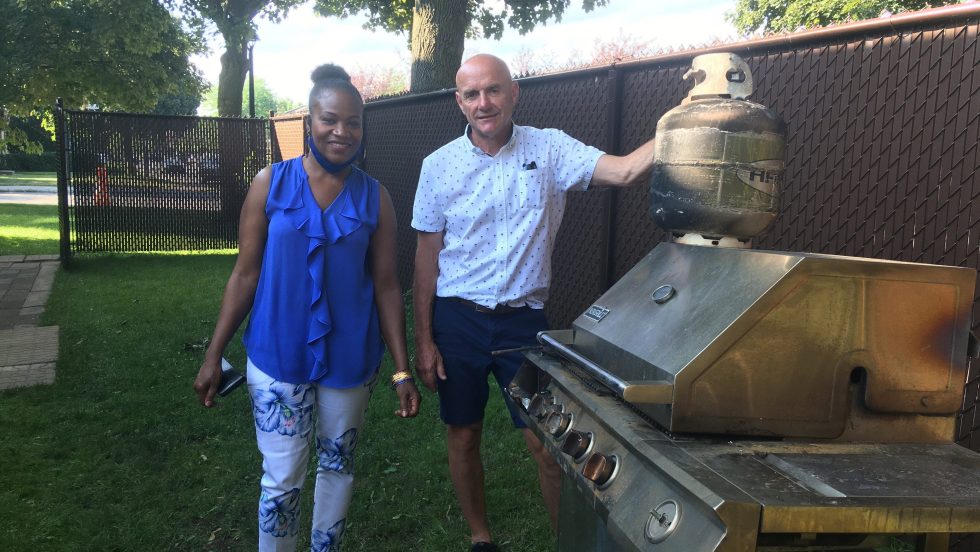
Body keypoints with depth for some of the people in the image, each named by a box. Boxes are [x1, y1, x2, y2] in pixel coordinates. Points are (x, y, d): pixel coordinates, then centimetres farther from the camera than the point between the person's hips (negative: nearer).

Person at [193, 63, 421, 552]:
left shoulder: (374, 198, -1)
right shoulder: (270, 183, -3)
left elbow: (386, 285, 0)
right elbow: (245, 274, -1)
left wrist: (402, 370, -3)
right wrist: (214, 354, -2)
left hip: (349, 359, 2)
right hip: (278, 355, -1)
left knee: (338, 465, 17)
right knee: (282, 478, 3)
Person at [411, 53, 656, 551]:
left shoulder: (549, 149, -5)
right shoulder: (440, 165, -3)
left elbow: (626, 170, -19)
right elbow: (427, 257, 1)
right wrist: (423, 340, -1)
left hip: (523, 322, -1)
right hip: (457, 320, 1)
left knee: (547, 444, 4)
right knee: (463, 436, 13)